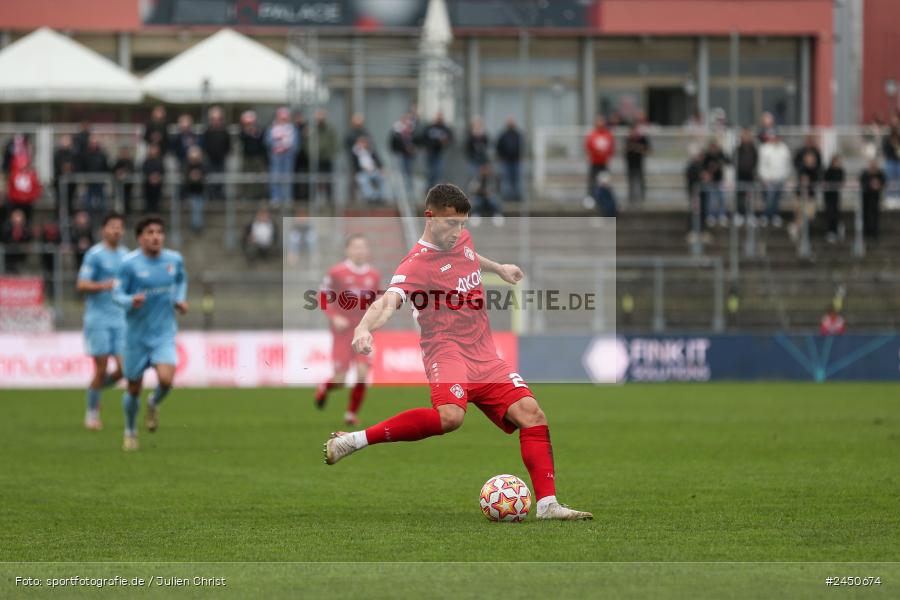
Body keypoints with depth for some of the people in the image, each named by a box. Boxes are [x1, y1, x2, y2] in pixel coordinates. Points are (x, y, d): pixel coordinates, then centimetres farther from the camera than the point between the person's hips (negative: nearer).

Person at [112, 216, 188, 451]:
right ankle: (130, 431, 32)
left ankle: (154, 404, 14)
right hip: (137, 333, -1)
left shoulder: (174, 260, 0)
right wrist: (131, 301, -29)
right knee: (133, 389, 6)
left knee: (166, 379, -21)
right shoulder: (130, 263, -12)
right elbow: (117, 294, -8)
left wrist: (180, 299, 4)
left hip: (164, 334, 2)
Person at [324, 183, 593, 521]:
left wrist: (499, 268, 50)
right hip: (447, 352, -8)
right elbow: (389, 302, -32)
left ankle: (547, 504, -3)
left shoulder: (462, 239, 11)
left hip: (485, 356, 8)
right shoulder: (417, 265, -14)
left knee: (531, 414, -7)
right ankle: (353, 440, -24)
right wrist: (364, 327, -52)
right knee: (450, 415, -35)